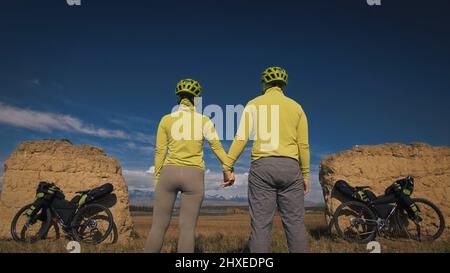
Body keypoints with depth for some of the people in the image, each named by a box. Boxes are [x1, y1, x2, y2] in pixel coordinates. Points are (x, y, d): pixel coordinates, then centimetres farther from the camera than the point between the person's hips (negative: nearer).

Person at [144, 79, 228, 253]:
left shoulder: (166, 120, 4)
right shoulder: (203, 120, 2)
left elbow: (159, 152, 3)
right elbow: (217, 147, -4)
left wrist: (157, 179, 8)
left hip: (169, 174, 1)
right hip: (194, 177, -1)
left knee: (159, 225, 8)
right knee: (187, 228, 4)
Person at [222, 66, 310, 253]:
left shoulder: (254, 104, 9)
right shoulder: (296, 107, 14)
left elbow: (241, 138, -2)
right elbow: (303, 145, 9)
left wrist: (227, 168, -1)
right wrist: (305, 174, 15)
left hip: (262, 167, -1)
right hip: (290, 167, 2)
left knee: (261, 225, -1)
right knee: (295, 224, 5)